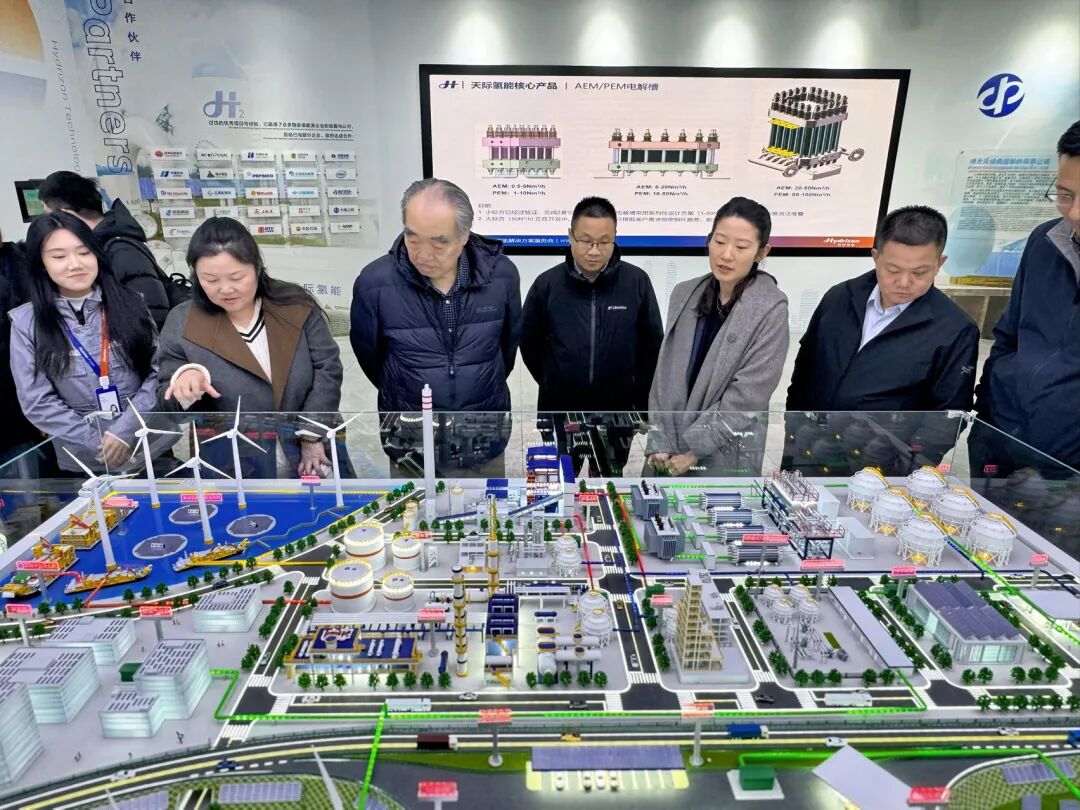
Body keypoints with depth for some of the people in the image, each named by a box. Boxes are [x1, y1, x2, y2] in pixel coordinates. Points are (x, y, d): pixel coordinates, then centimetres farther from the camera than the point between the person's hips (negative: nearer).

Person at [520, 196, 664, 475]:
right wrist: (552, 384, 5)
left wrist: (643, 401, 1)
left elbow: (652, 345, 0)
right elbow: (528, 341, 5)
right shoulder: (547, 283, -8)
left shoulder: (637, 281, -8)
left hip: (617, 412, 0)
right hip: (559, 411, 0)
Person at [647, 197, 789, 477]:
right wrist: (661, 444, -5)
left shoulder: (770, 309, -10)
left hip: (725, 458, -3)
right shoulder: (684, 293, 2)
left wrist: (693, 450, -13)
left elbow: (747, 397, -14)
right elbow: (664, 374, 1)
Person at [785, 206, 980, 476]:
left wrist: (905, 471, -16)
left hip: (875, 467, -3)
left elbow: (946, 419, -4)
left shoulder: (956, 332, -7)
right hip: (805, 451, 3)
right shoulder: (839, 298, 3)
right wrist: (793, 427, 8)